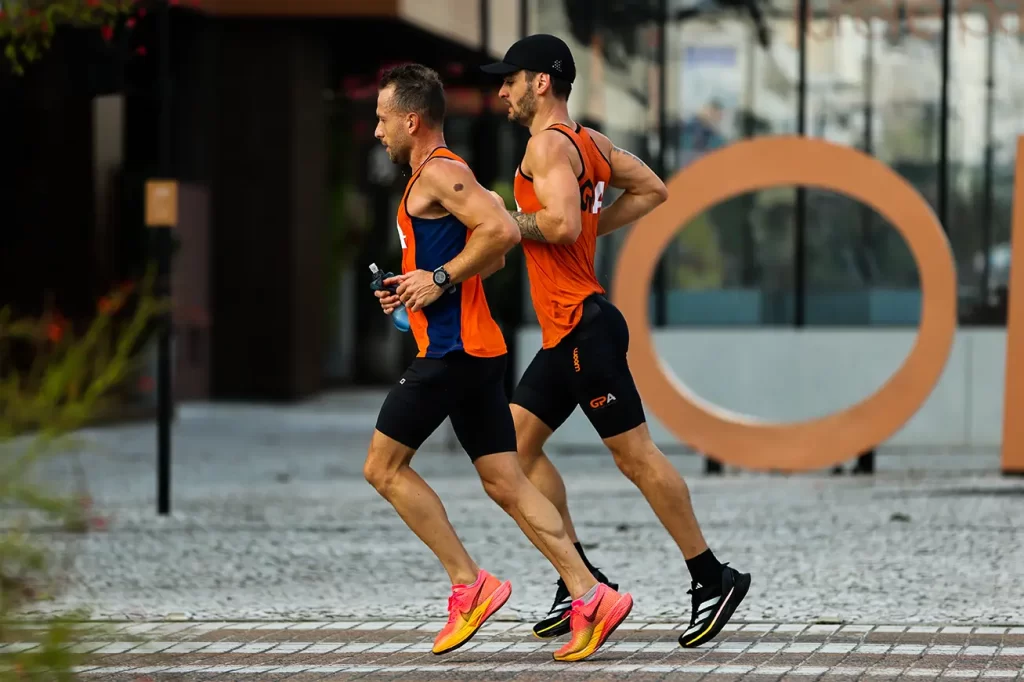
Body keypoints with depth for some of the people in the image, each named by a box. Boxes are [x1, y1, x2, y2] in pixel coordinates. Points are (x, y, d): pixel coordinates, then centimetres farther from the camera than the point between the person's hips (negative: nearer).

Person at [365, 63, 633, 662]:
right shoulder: (439, 176, 21)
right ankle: (591, 598, -3)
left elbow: (502, 233, -25)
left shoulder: (440, 172, -11)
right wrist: (412, 288, 19)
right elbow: (493, 257, 30)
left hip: (453, 348, -10)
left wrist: (441, 279, -17)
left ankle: (470, 584, -4)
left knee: (384, 467, -2)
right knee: (506, 483, 5)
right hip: (476, 348, 10)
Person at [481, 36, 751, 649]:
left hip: (584, 327, -10)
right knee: (517, 443, 9)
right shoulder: (590, 141, 15)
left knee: (635, 454, -6)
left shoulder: (549, 144, -14)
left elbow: (562, 223, -27)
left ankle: (713, 578, 0)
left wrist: (514, 220, -10)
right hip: (566, 329, 10)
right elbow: (652, 190, 22)